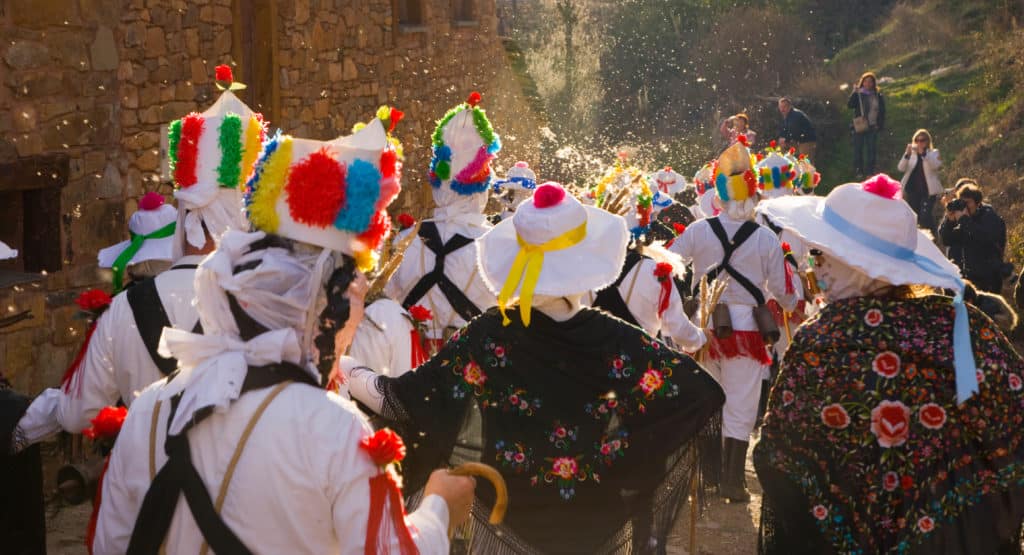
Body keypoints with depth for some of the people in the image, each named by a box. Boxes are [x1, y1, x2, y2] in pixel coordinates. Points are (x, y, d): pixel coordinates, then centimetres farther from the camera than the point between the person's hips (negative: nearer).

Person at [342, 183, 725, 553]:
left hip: (510, 517, 0)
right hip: (599, 523, 0)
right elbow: (704, 398, -13)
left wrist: (344, 368, -2)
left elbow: (404, 403, -17)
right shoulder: (621, 343, -20)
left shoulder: (488, 337, -19)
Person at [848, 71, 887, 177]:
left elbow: (882, 111, 11)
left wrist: (881, 125, 3)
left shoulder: (878, 96, 7)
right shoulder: (858, 94, 2)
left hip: (872, 127, 1)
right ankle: (858, 170, 4)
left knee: (872, 149, 0)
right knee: (858, 149, -1)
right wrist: (854, 93, -21)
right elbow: (849, 105, -11)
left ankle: (870, 170, 6)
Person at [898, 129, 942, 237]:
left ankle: (934, 236, -5)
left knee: (925, 215, -18)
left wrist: (923, 153, -30)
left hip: (928, 191, -4)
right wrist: (907, 154, -20)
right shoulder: (912, 153, 9)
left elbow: (935, 165, -19)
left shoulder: (933, 153, 3)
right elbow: (901, 168, -4)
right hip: (911, 190, 4)